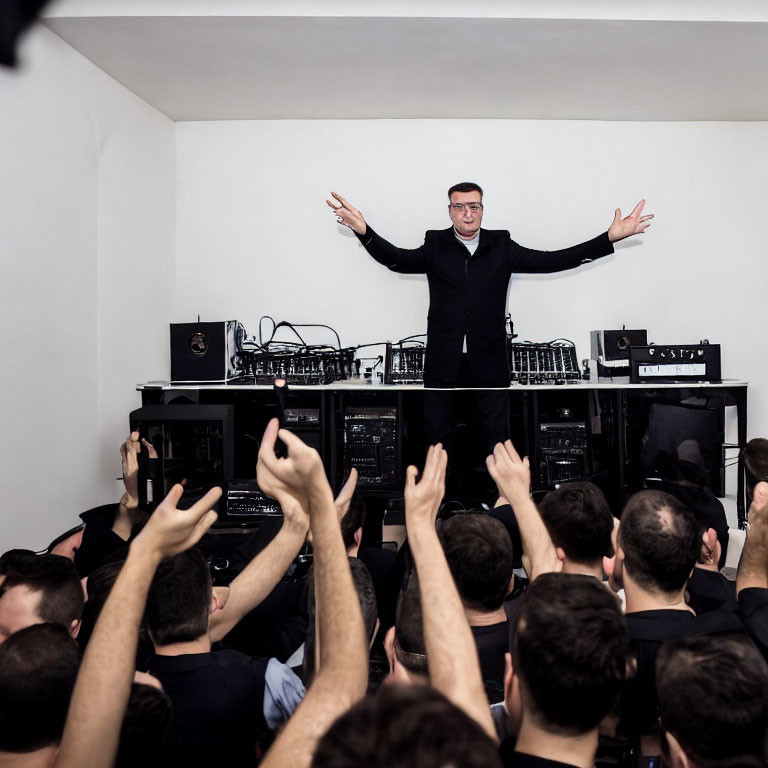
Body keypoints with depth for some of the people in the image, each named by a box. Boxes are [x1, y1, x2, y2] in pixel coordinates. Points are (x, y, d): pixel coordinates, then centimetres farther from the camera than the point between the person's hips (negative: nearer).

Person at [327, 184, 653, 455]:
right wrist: (363, 231, -32)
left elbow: (552, 260, -2)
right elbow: (398, 259, -13)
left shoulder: (501, 247, 4)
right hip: (444, 359, 0)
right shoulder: (435, 246, 3)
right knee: (439, 434, 10)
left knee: (497, 434, 9)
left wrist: (610, 238, -10)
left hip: (489, 359, 0)